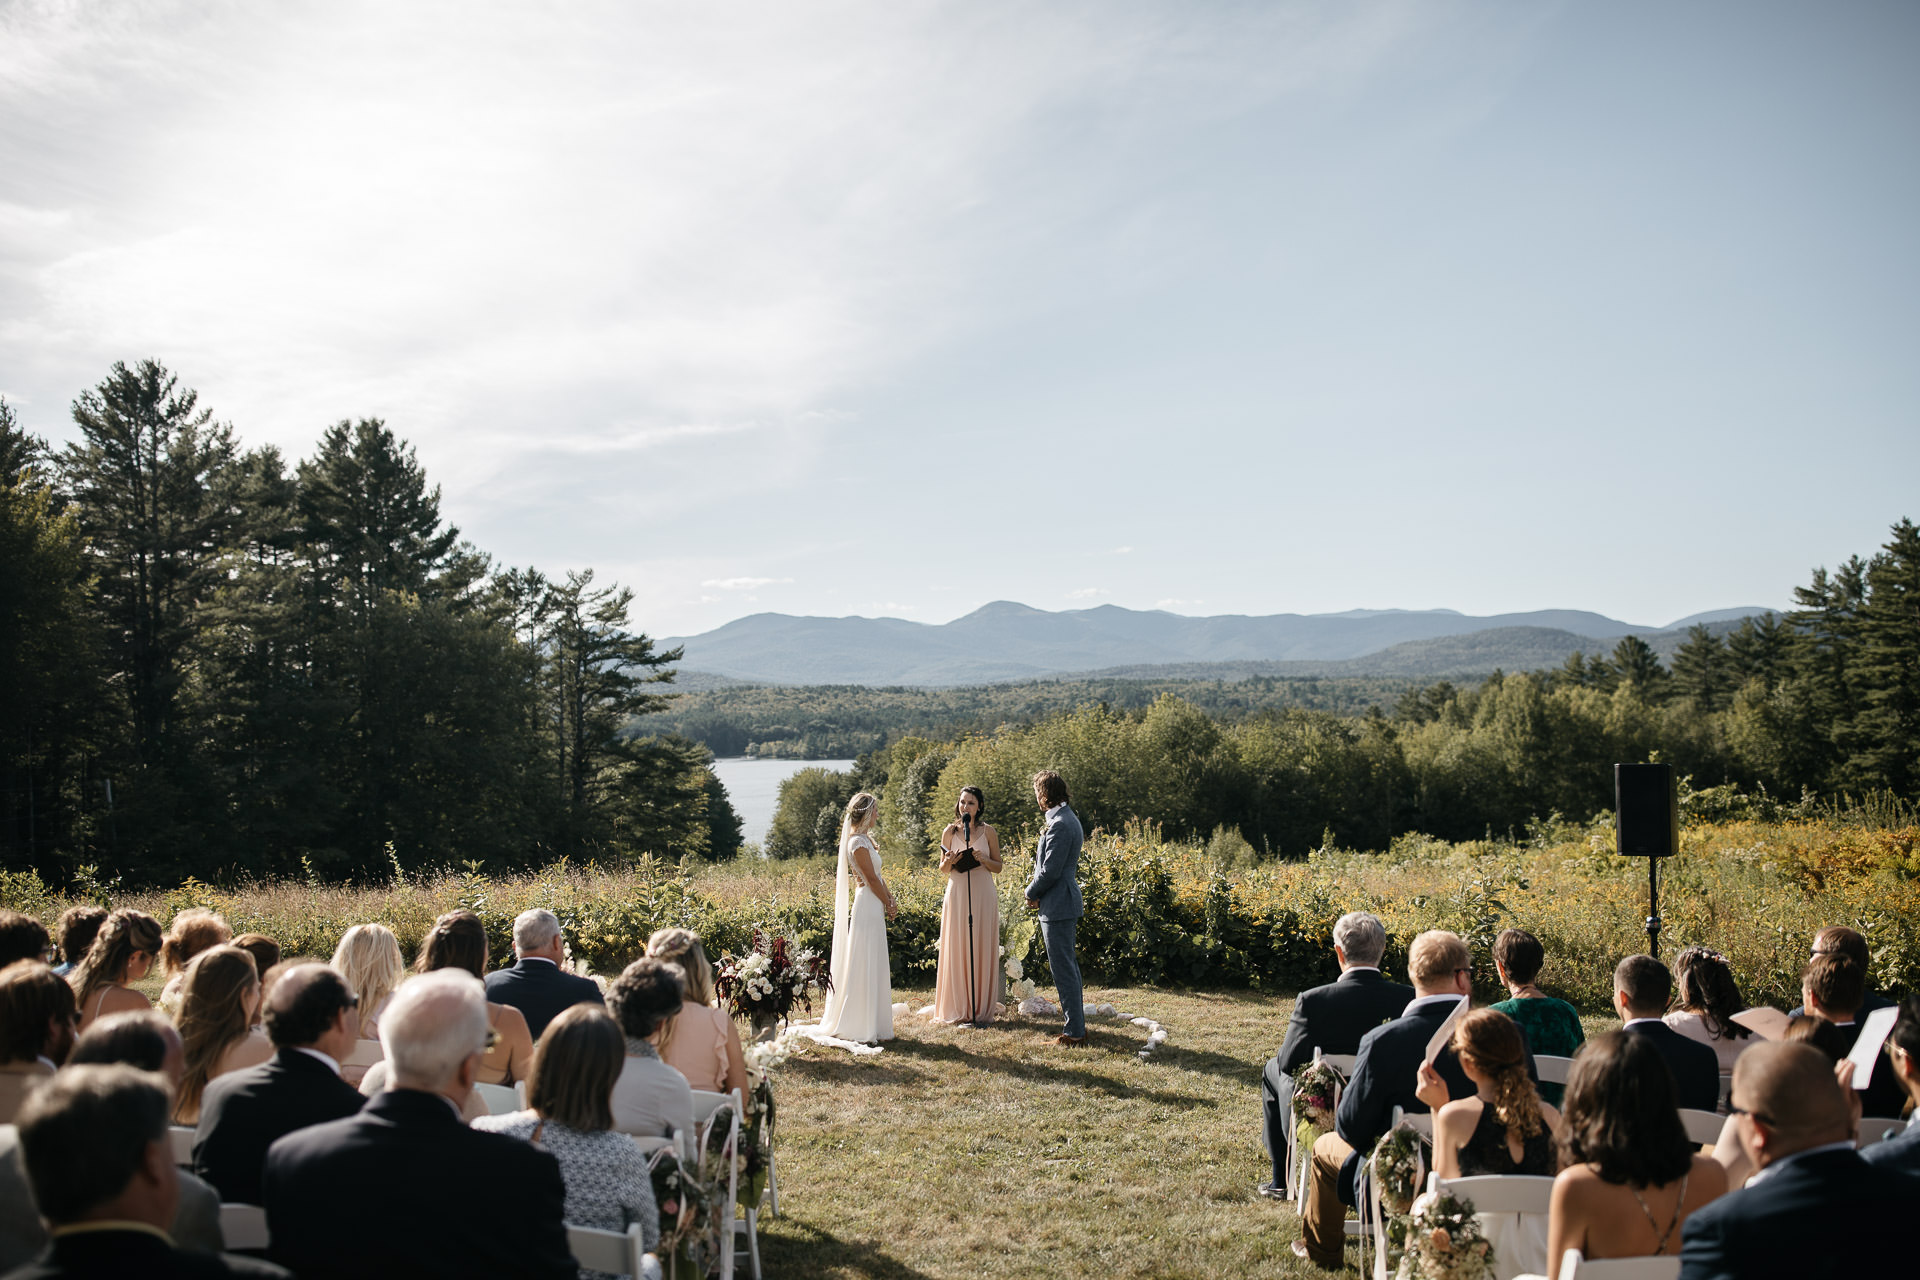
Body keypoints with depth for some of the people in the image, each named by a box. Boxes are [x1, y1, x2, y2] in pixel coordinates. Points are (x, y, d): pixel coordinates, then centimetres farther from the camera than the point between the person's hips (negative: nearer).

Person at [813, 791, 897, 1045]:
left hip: (874, 907, 10)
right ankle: (861, 1025, 1)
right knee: (865, 964, -4)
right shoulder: (858, 842, -17)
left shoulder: (865, 839, 13)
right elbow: (872, 879, -16)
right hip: (868, 905, -10)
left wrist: (891, 900, 7)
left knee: (874, 965, 14)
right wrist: (889, 904, -6)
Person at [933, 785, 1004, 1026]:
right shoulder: (950, 831, 5)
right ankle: (958, 1009, 9)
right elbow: (943, 868, 9)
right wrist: (950, 861, -13)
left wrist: (984, 860, -13)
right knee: (957, 951, 1)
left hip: (982, 895, -1)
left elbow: (998, 867, 6)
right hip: (957, 895, 1)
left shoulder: (988, 832, 3)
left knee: (981, 950, 0)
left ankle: (982, 1009, 7)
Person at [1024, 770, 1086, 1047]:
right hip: (1064, 903, 11)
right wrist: (1037, 892, 6)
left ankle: (1074, 1032, 0)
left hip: (1057, 906, -11)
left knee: (1063, 969, -5)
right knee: (1068, 966, 18)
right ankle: (1078, 1024, 27)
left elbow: (1050, 870, -22)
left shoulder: (1060, 825, -21)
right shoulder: (1066, 819, 13)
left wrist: (1031, 893, -5)